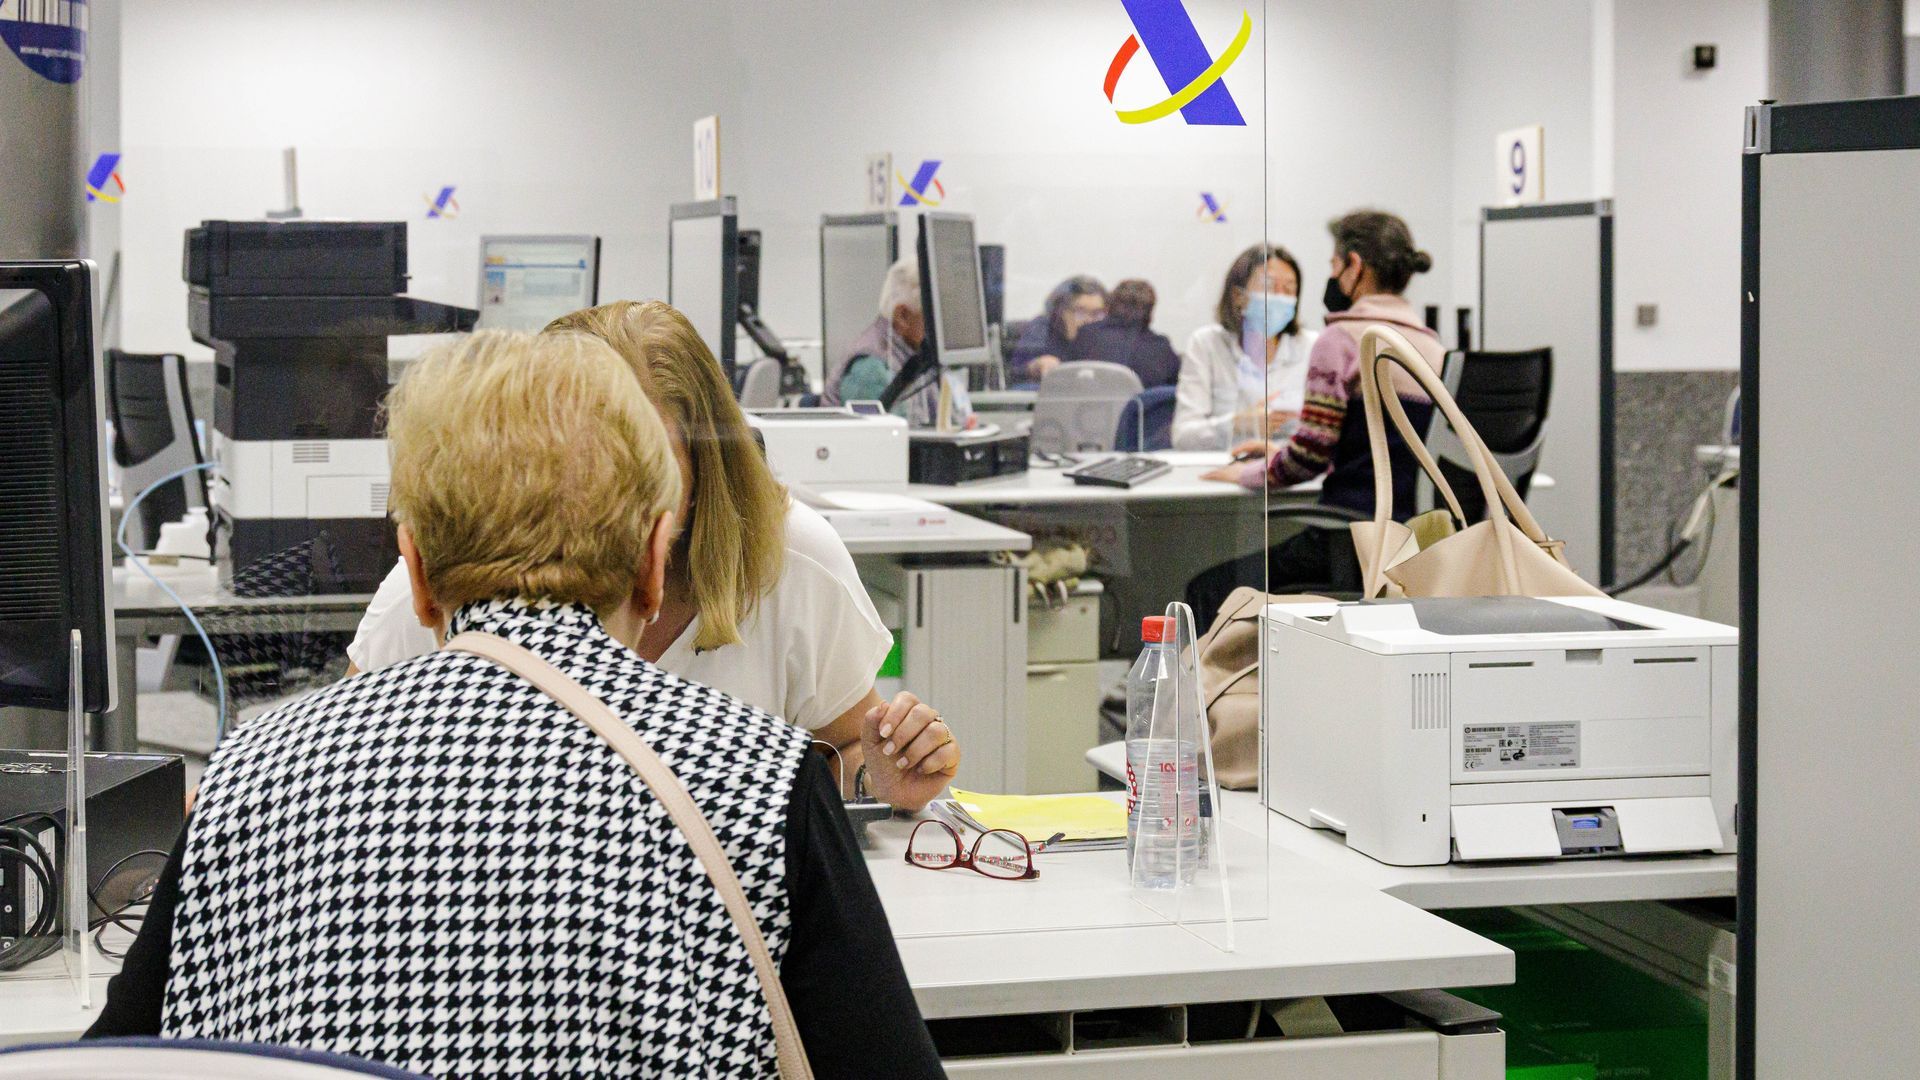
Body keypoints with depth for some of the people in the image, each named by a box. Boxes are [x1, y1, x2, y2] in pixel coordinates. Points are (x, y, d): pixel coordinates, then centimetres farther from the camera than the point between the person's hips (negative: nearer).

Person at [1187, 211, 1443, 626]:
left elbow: (1310, 454, -12)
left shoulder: (1343, 339, -10)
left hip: (1357, 543, -8)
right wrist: (1279, 455, 27)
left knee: (1208, 590, 11)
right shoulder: (1434, 347, 14)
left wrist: (1249, 474, 7)